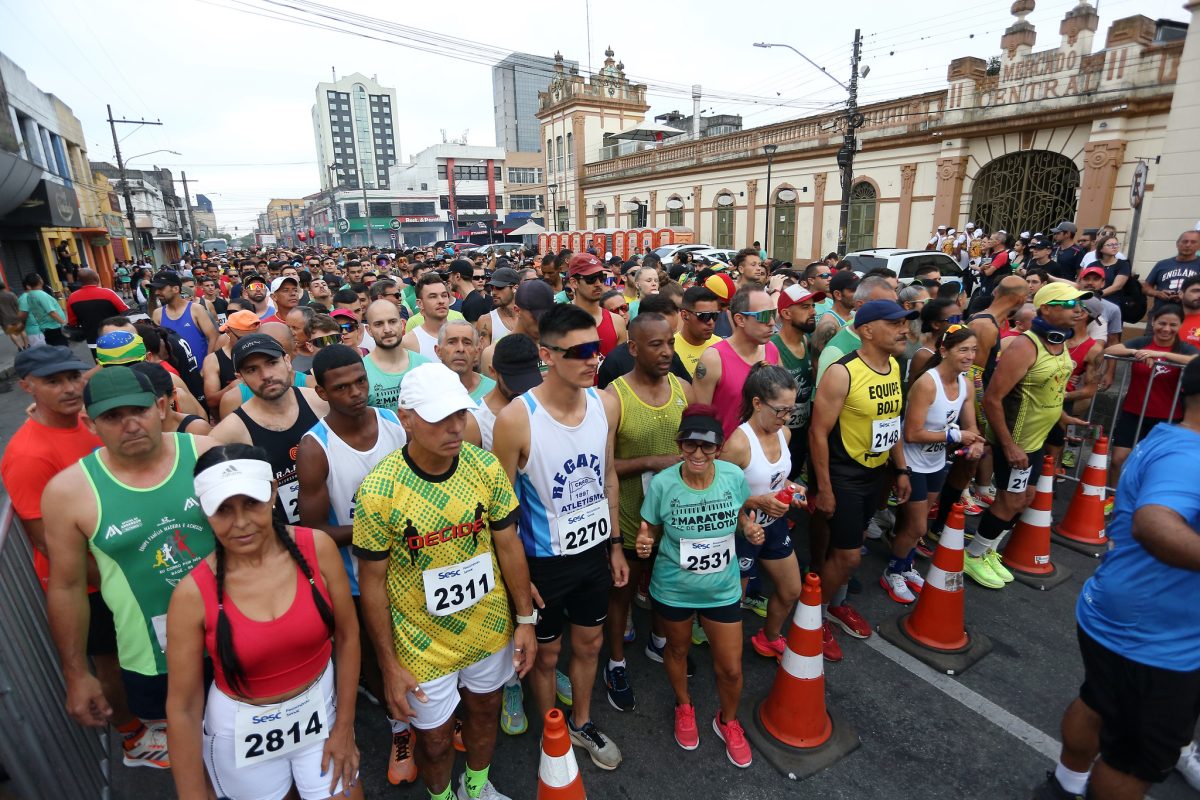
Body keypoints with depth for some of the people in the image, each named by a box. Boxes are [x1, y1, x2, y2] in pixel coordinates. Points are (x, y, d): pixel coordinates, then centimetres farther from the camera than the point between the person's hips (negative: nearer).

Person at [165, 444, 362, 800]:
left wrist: (344, 725, -3)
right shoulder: (193, 594, -20)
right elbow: (182, 707, -10)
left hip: (321, 706, 1)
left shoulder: (316, 548, -18)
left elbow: (347, 636, -7)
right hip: (242, 728, -1)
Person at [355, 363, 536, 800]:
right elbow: (372, 582, -13)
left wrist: (526, 619, 0)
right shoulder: (377, 491, -23)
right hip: (424, 645, -3)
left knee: (485, 711, 26)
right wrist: (390, 667, -8)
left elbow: (508, 545, -4)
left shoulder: (486, 466, -15)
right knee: (435, 738, 19)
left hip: (490, 628, 3)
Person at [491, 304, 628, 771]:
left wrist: (615, 544, 9)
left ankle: (581, 723, 51)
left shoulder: (606, 403, -9)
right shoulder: (516, 419, -25)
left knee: (589, 644, 24)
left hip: (594, 550, 5)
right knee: (546, 654, 19)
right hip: (544, 560, -4)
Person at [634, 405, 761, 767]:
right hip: (672, 590, -1)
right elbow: (650, 532, -9)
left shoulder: (734, 476, -16)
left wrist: (749, 529, -15)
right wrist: (643, 545, -30)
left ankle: (728, 722, 48)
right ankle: (684, 706, 58)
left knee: (730, 667, 13)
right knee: (677, 649, 25)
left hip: (723, 589, 2)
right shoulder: (661, 484, -23)